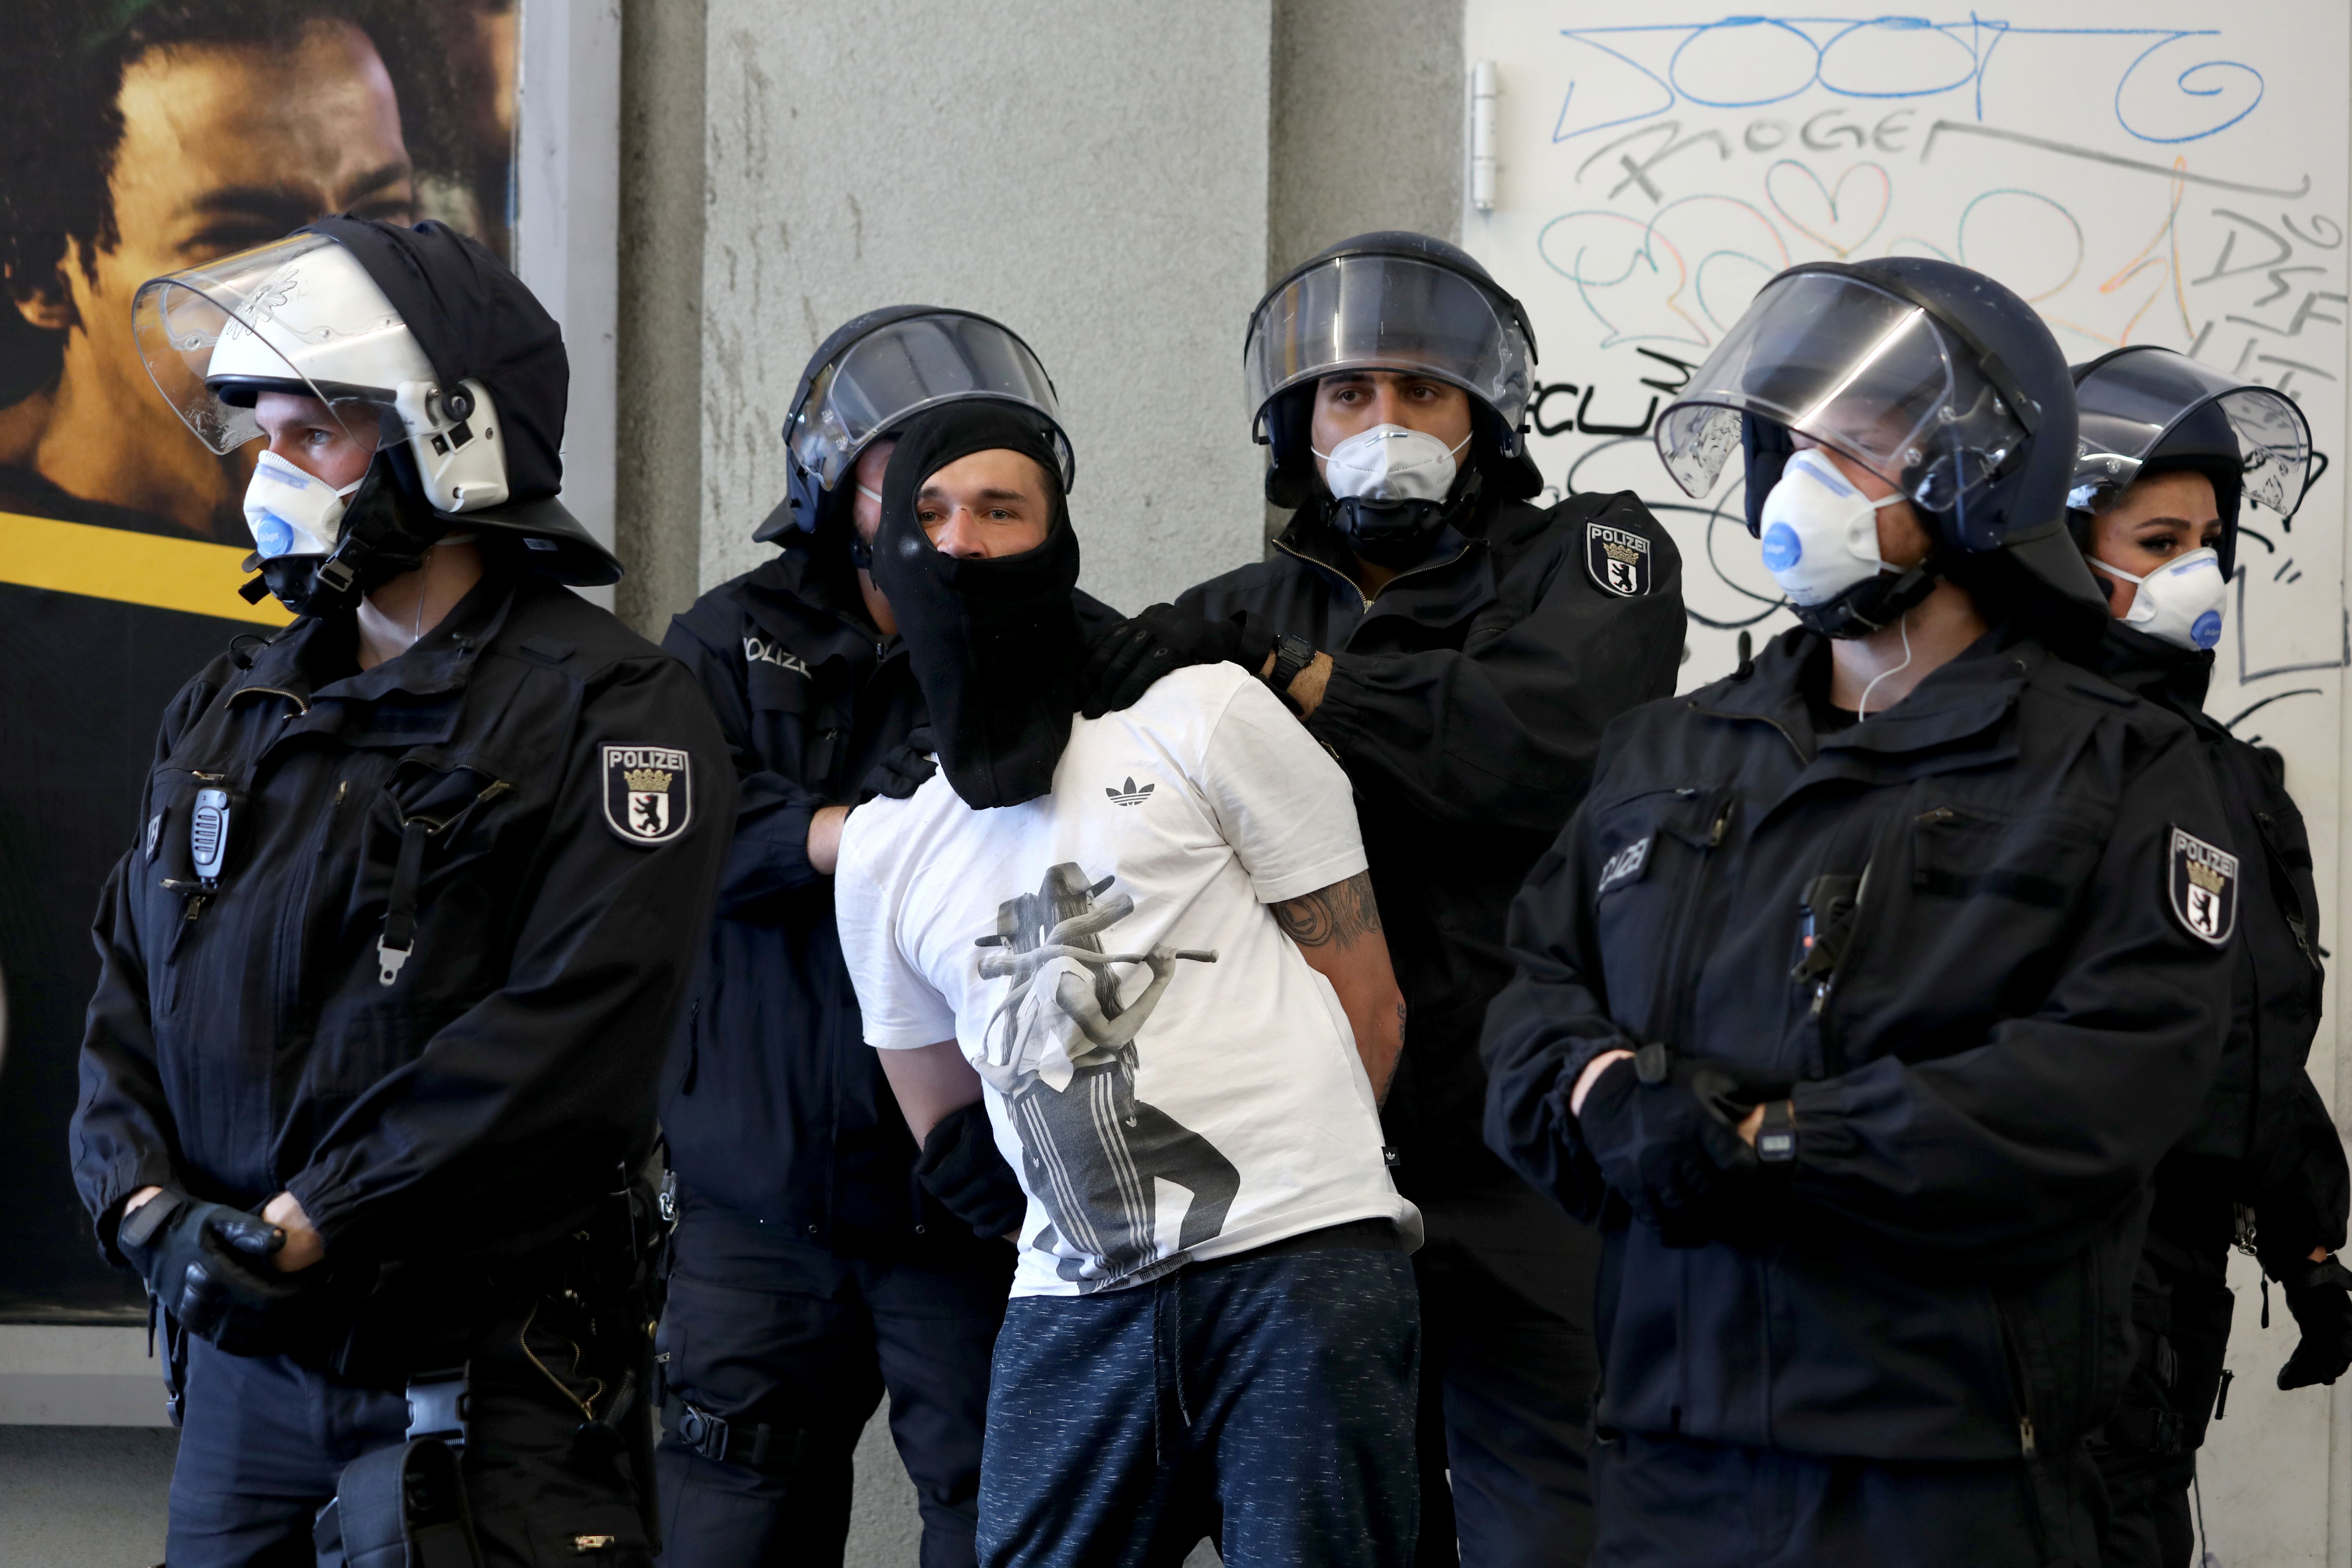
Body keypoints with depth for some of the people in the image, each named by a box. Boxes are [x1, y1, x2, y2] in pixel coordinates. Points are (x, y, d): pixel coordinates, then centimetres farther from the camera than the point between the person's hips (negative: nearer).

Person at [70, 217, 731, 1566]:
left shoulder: (609, 712, -9)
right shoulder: (231, 713, 14)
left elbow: (571, 1035, -19)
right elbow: (132, 992, 14)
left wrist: (304, 1227, -19)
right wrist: (149, 1205, -6)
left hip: (487, 1392, -6)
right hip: (244, 1368, 6)